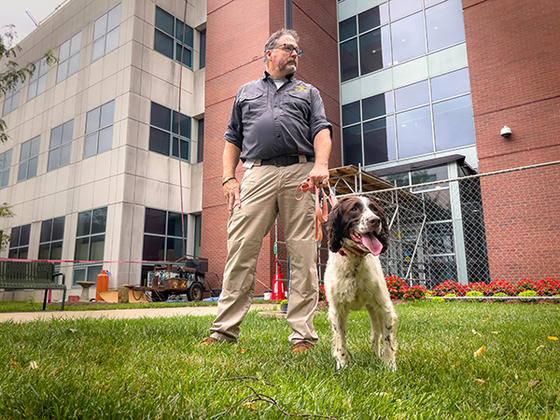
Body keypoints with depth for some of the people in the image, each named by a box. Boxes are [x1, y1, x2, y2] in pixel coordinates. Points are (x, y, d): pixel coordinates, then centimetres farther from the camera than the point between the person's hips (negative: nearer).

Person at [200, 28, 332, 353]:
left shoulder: (308, 92, 25)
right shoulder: (246, 92, 28)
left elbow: (322, 130, 9)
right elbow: (233, 138, 22)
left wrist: (321, 164, -11)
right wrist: (229, 177, 6)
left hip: (300, 173, 0)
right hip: (257, 174, 1)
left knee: (303, 256, -6)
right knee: (241, 250, -8)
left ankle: (303, 335, 0)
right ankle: (225, 329, -1)